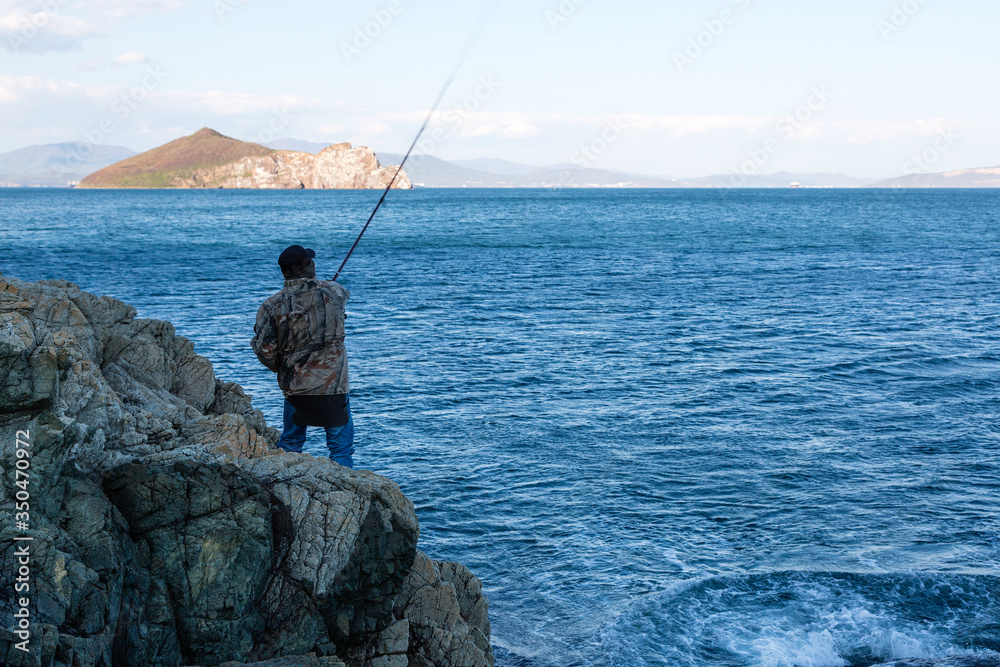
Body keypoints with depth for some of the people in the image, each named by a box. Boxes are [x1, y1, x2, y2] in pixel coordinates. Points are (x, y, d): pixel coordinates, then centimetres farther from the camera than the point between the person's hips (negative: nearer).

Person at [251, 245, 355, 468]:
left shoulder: (273, 305, -5)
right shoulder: (333, 293, -4)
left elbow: (263, 349, -4)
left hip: (295, 386, 2)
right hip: (333, 384, -2)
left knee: (290, 444, 19)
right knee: (341, 447, 6)